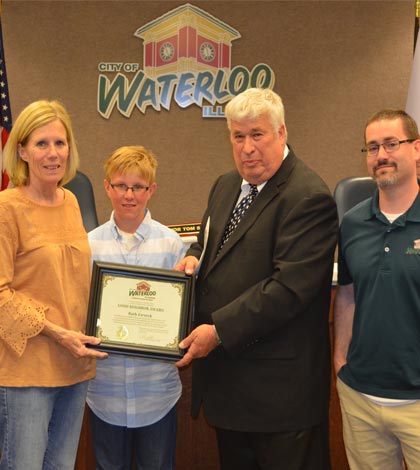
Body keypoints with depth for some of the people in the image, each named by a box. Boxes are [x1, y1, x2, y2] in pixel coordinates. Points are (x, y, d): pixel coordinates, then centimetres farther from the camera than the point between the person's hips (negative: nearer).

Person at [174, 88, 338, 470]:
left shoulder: (309, 198, -18)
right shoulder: (225, 186, 10)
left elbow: (289, 286, -24)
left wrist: (219, 330, -22)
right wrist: (195, 257, -1)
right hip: (226, 371, 8)